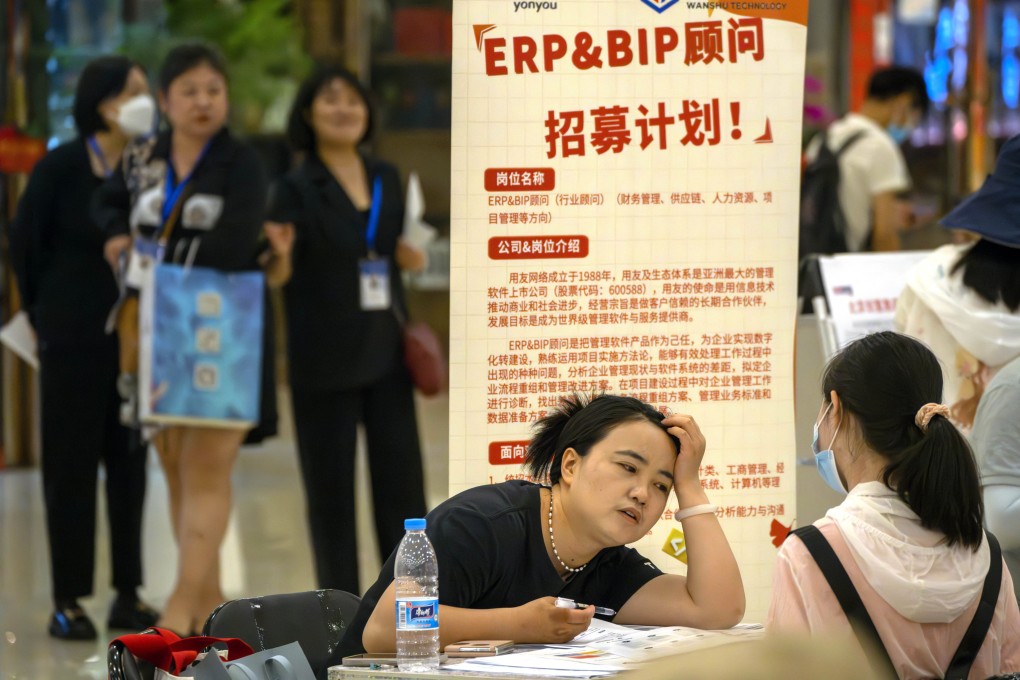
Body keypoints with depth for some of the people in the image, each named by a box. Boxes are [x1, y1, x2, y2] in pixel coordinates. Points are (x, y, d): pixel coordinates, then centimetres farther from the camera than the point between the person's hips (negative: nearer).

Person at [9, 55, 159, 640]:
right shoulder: (63, 166, -8)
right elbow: (26, 245, 1)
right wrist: (49, 315, 8)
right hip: (75, 338, -3)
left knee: (130, 462, 7)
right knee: (71, 464, 2)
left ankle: (128, 595, 15)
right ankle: (68, 600, 6)